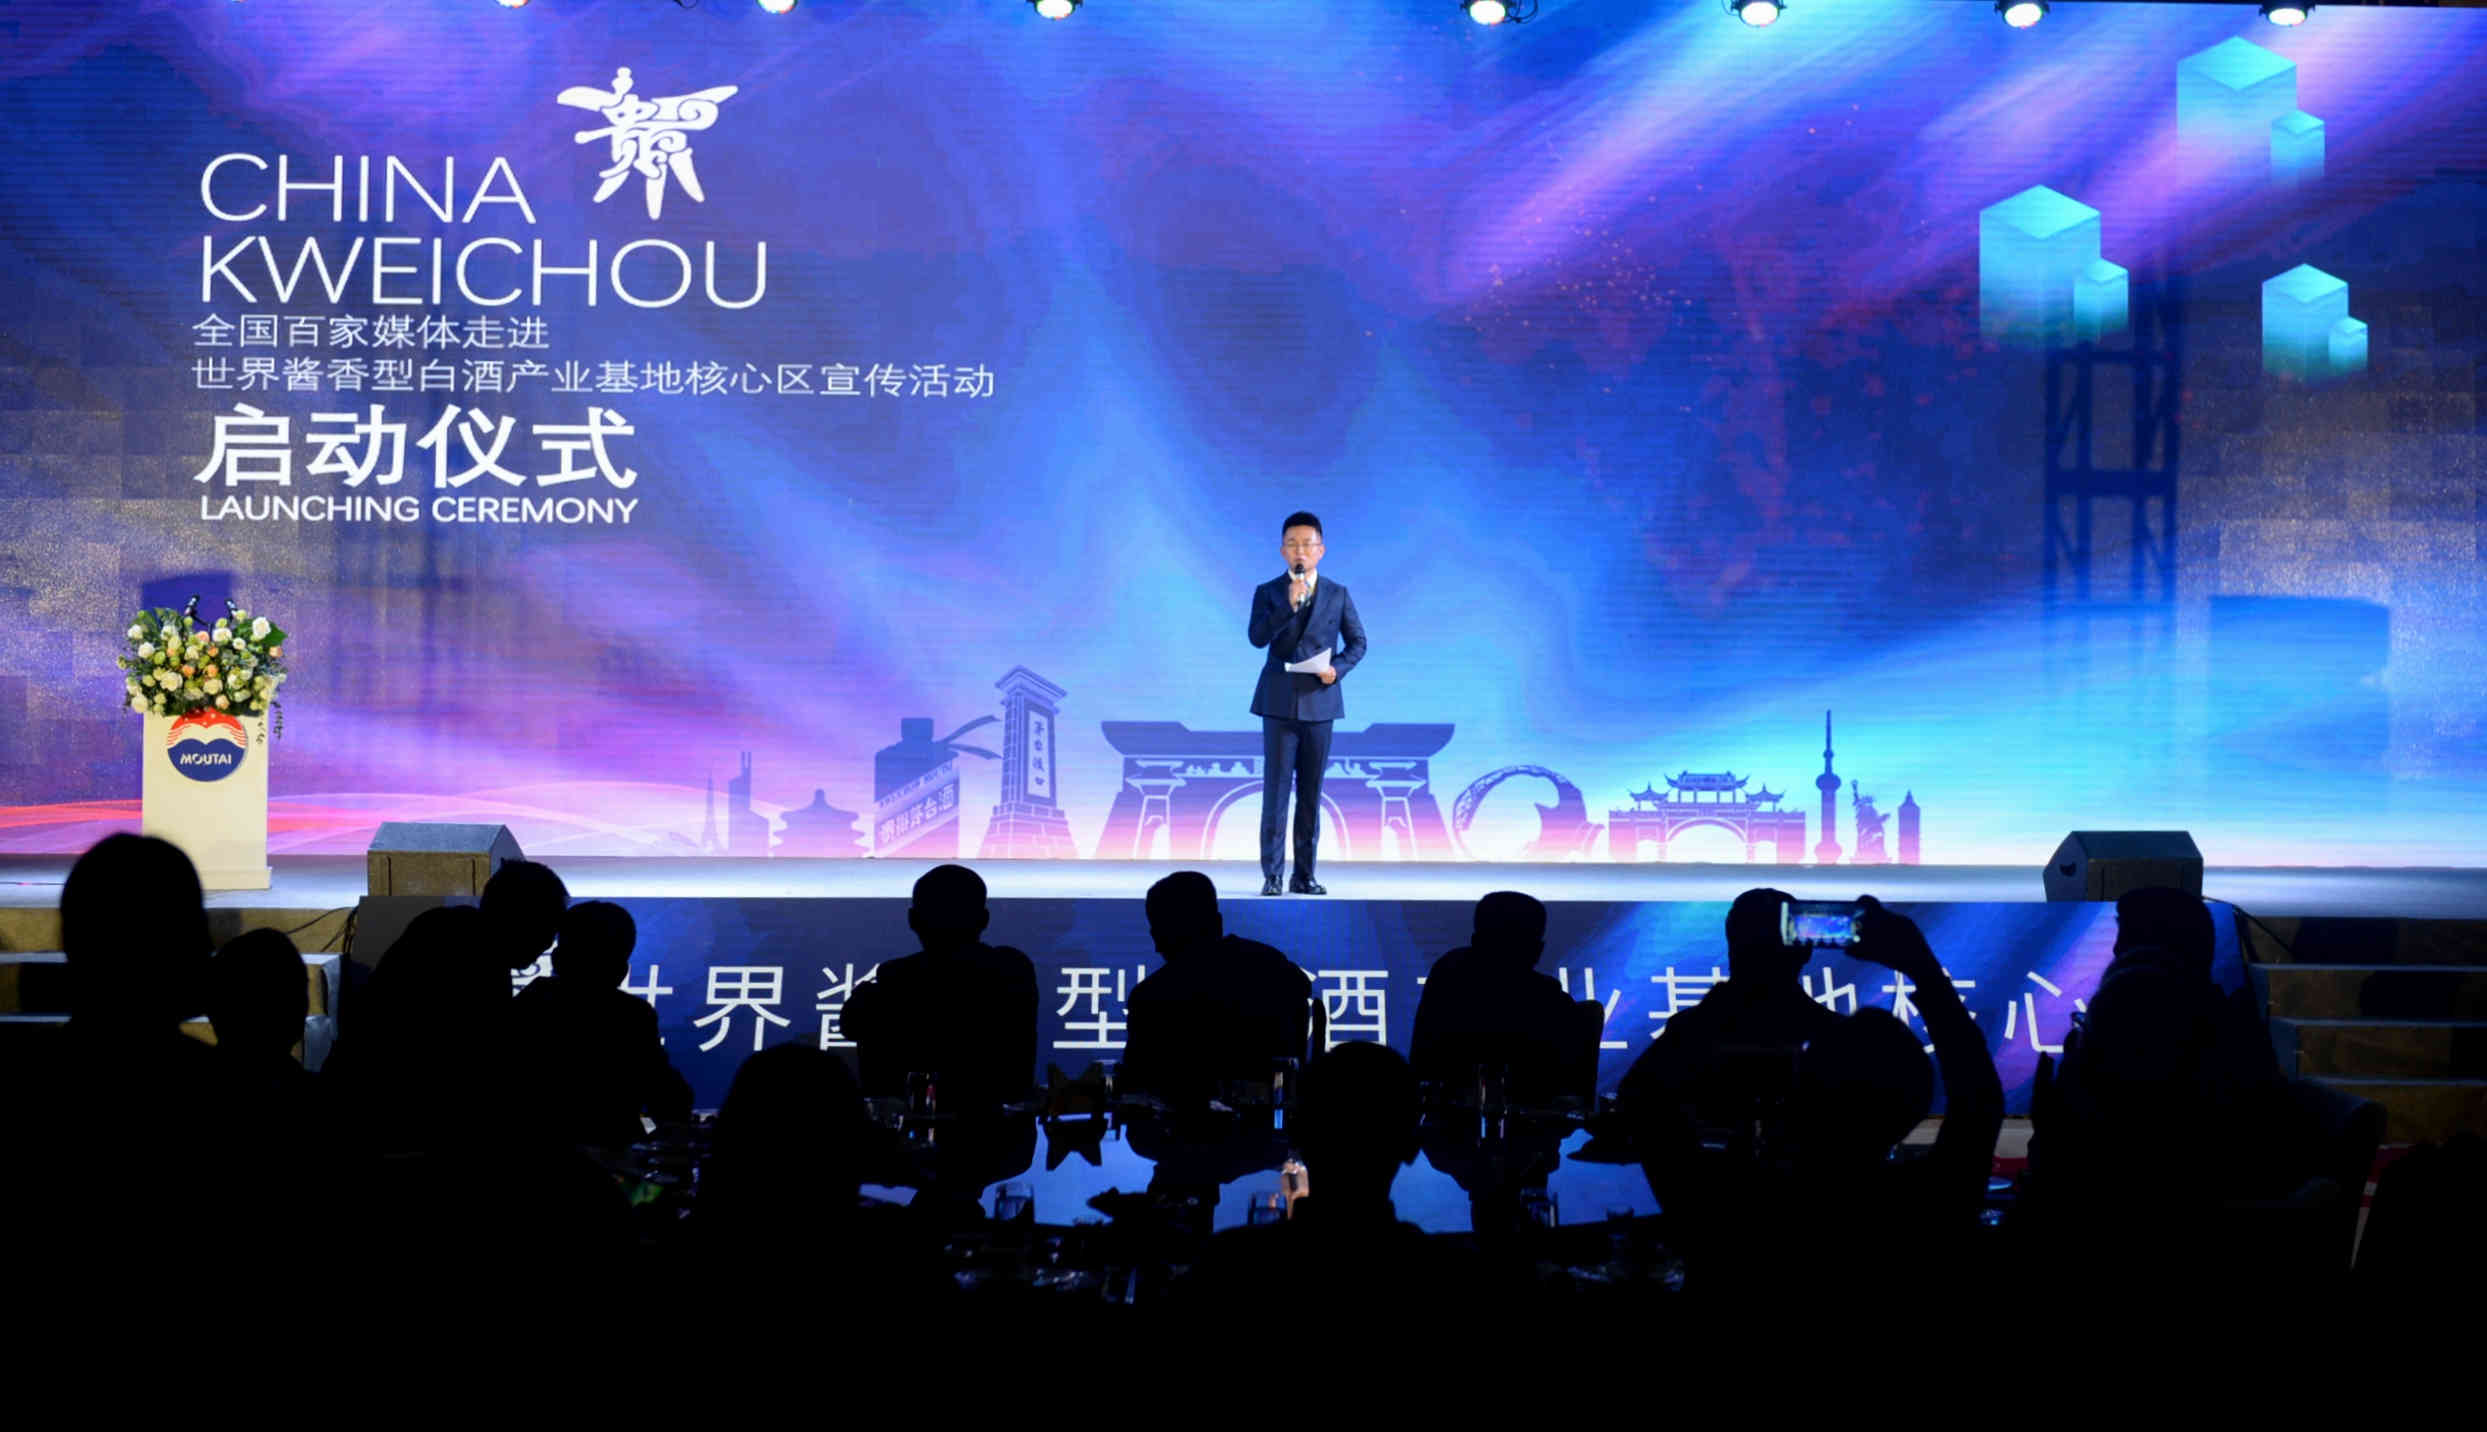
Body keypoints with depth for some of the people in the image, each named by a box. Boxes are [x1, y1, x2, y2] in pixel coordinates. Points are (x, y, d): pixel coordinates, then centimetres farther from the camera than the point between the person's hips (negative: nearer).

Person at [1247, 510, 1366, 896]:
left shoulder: (1338, 594, 8)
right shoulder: (1267, 592, 3)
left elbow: (1357, 642, 10)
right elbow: (1257, 637, -11)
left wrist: (1338, 668, -8)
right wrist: (1289, 604, -21)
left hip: (1320, 701, 2)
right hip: (1279, 702, -2)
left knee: (1311, 792, 5)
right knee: (1276, 790, -5)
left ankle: (1305, 874, 10)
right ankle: (1272, 874, -3)